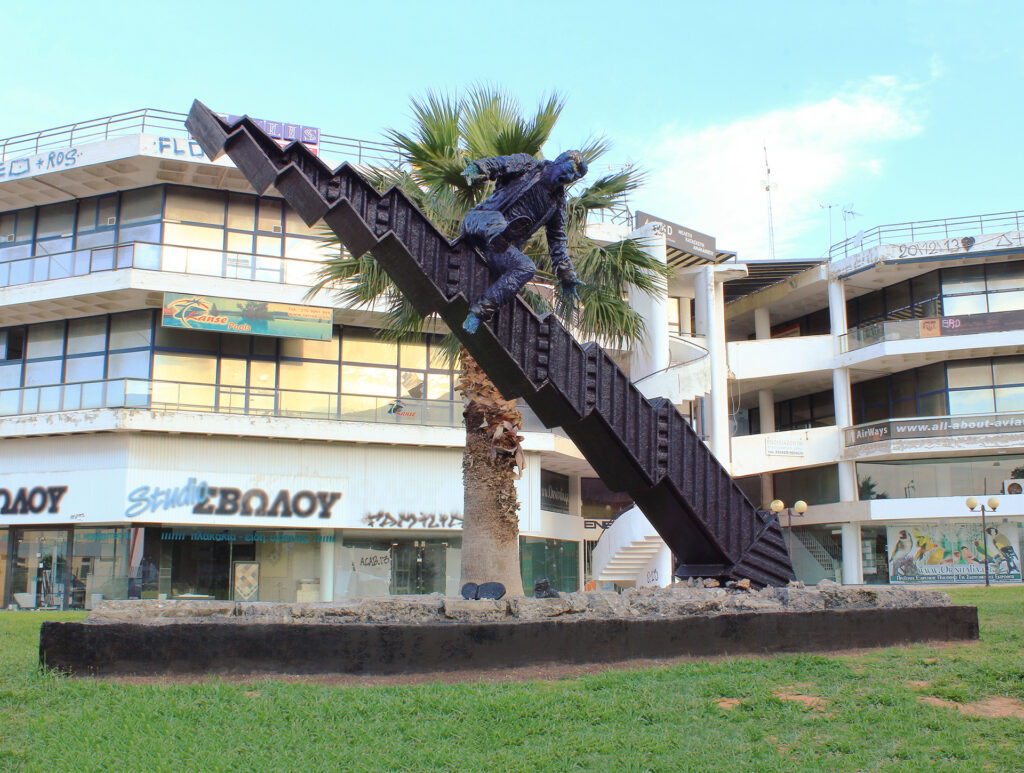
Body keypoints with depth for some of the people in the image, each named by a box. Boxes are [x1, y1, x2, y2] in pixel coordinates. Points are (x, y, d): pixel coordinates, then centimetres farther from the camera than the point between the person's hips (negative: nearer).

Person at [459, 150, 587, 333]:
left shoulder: (557, 201, 21)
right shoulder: (527, 165, 9)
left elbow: (557, 240, 25)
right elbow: (495, 164, -3)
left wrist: (566, 276, 21)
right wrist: (475, 169, -27)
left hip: (505, 246, 4)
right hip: (479, 221, -4)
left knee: (527, 268, -27)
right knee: (496, 220, -38)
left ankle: (480, 311, -30)